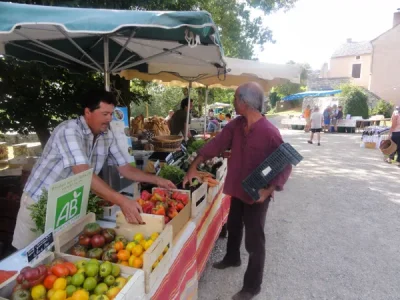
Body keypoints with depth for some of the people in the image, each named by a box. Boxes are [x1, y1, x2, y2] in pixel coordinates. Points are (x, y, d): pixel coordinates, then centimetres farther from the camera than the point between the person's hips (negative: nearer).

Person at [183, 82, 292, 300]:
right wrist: (194, 166, -5)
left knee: (254, 240, 7)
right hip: (237, 188, 7)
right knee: (233, 226, 27)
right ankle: (232, 258, 54)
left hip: (257, 194, -7)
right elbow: (216, 144, -1)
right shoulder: (235, 125, -3)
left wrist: (269, 189, -29)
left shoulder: (269, 132, -23)